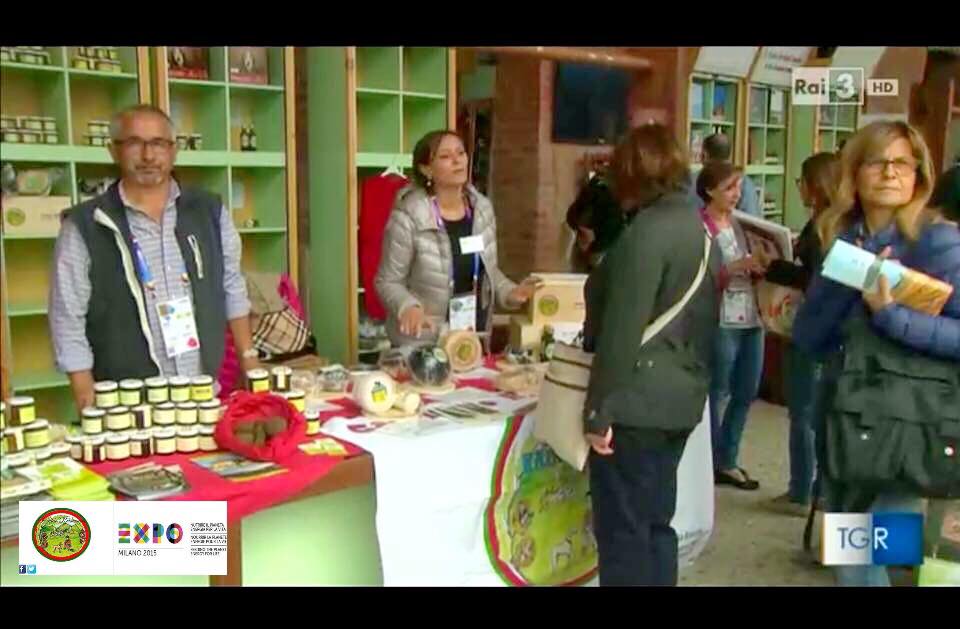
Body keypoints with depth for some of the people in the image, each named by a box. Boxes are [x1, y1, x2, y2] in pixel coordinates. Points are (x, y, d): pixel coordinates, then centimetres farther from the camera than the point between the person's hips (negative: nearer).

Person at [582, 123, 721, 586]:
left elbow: (623, 330, -21)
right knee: (654, 524, 17)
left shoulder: (648, 231, -16)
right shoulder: (697, 226, 13)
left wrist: (600, 410, -16)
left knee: (622, 533, 1)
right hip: (679, 399, 9)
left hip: (638, 404, -9)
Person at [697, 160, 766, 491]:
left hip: (751, 318, 7)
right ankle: (711, 463, 19)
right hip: (720, 321, -7)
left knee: (746, 393, 13)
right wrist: (736, 267, -25)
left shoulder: (739, 223, 12)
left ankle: (727, 461, 27)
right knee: (716, 393, 4)